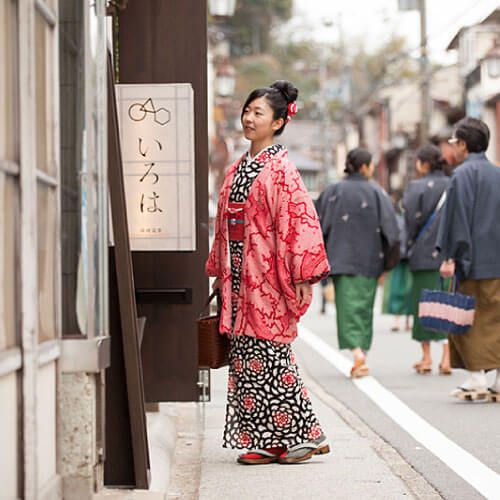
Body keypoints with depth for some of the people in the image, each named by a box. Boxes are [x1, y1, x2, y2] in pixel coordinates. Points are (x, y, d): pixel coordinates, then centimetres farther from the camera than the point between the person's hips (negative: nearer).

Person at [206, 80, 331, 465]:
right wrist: (219, 272, 17)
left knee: (267, 356, -8)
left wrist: (302, 277, -19)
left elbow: (300, 222, -14)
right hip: (241, 275, 8)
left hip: (268, 274, -8)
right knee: (247, 356, 6)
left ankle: (305, 436, 1)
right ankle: (266, 441, 11)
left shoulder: (281, 168, -9)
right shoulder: (239, 168, 15)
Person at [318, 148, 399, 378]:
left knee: (349, 305, -3)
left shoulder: (333, 192, -1)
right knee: (364, 305, 11)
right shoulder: (376, 192, -4)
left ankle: (357, 351, -25)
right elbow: (390, 228, -9)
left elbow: (322, 226, -1)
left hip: (341, 258, 0)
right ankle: (361, 362, 13)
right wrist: (390, 259, 1)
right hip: (369, 259, 0)